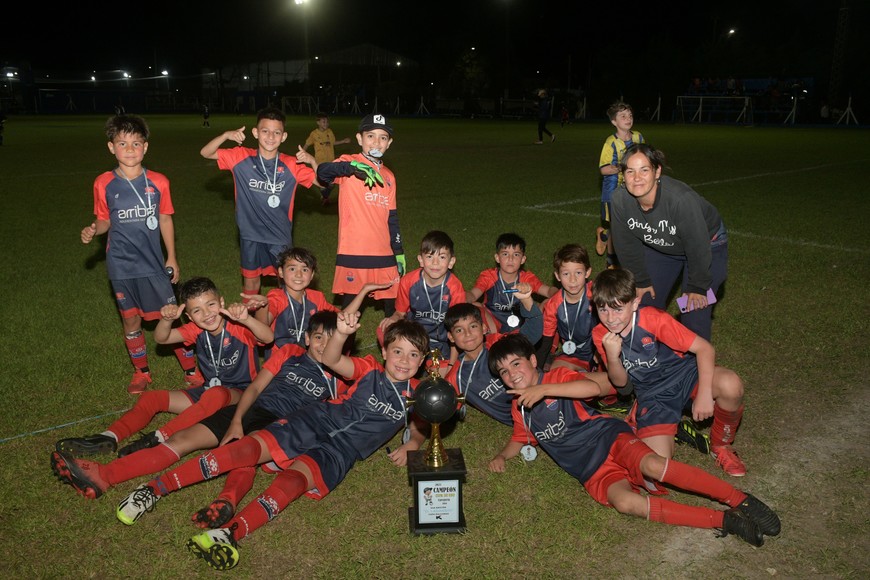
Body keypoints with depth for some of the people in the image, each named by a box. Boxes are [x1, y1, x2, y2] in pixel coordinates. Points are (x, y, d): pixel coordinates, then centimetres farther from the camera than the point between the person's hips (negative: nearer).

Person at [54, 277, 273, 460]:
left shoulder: (237, 327, -16)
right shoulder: (196, 330, 1)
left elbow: (268, 337, -34)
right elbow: (161, 338, -3)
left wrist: (246, 319, -52)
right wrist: (167, 320, -25)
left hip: (239, 394, -7)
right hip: (207, 391, 7)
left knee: (216, 394, -40)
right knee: (151, 398, -2)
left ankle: (159, 438, -38)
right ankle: (109, 438, -19)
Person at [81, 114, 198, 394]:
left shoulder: (158, 182, -5)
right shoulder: (104, 184, -5)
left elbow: (165, 220, 5)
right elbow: (104, 220, 5)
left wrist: (171, 258, 8)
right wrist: (93, 230, -17)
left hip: (153, 263, -1)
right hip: (121, 265, 1)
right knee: (131, 320, 12)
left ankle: (191, 370, 17)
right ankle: (141, 372, 31)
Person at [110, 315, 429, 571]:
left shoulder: (414, 394, 7)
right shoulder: (370, 370, 4)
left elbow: (418, 429, 20)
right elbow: (331, 360, -12)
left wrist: (409, 446, -4)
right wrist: (342, 332, -35)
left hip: (342, 449, -1)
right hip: (315, 420, 1)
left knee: (292, 480, -32)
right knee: (246, 449, -16)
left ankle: (229, 534, -51)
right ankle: (155, 488, -10)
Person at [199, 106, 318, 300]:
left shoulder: (291, 165, -8)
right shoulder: (242, 157, -8)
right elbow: (206, 153, -8)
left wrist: (312, 161, -25)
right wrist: (226, 135, -26)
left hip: (280, 234, 0)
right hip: (250, 234, 1)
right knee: (250, 279, 17)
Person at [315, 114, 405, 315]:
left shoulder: (388, 177, 14)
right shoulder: (348, 162, -2)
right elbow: (322, 172, -23)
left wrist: (399, 251, 16)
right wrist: (353, 166, -38)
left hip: (384, 253, 5)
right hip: (353, 252, -5)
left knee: (391, 304, 11)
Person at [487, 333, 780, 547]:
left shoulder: (556, 377, -1)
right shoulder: (519, 410, 16)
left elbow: (593, 387, -20)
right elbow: (519, 440, 32)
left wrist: (544, 389, -25)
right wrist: (502, 456, 11)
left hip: (608, 437, -3)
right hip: (592, 471, 3)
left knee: (652, 464, -35)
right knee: (624, 501, -30)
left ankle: (739, 499, -22)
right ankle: (723, 520, -28)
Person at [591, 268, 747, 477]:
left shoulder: (654, 319, -23)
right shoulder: (600, 336, -11)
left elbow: (704, 348, -21)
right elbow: (621, 384, -4)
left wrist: (704, 394, -30)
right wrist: (612, 357, -25)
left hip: (684, 374, -1)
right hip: (652, 395, 2)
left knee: (730, 385, -35)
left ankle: (720, 444, -5)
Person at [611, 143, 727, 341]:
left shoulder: (681, 199, -40)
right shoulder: (620, 199, -25)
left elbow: (698, 246, -28)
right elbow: (627, 245, -11)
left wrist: (697, 287, -17)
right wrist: (641, 281, -4)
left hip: (707, 245, -4)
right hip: (661, 247, 5)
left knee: (694, 308, -11)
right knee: (647, 300, 5)